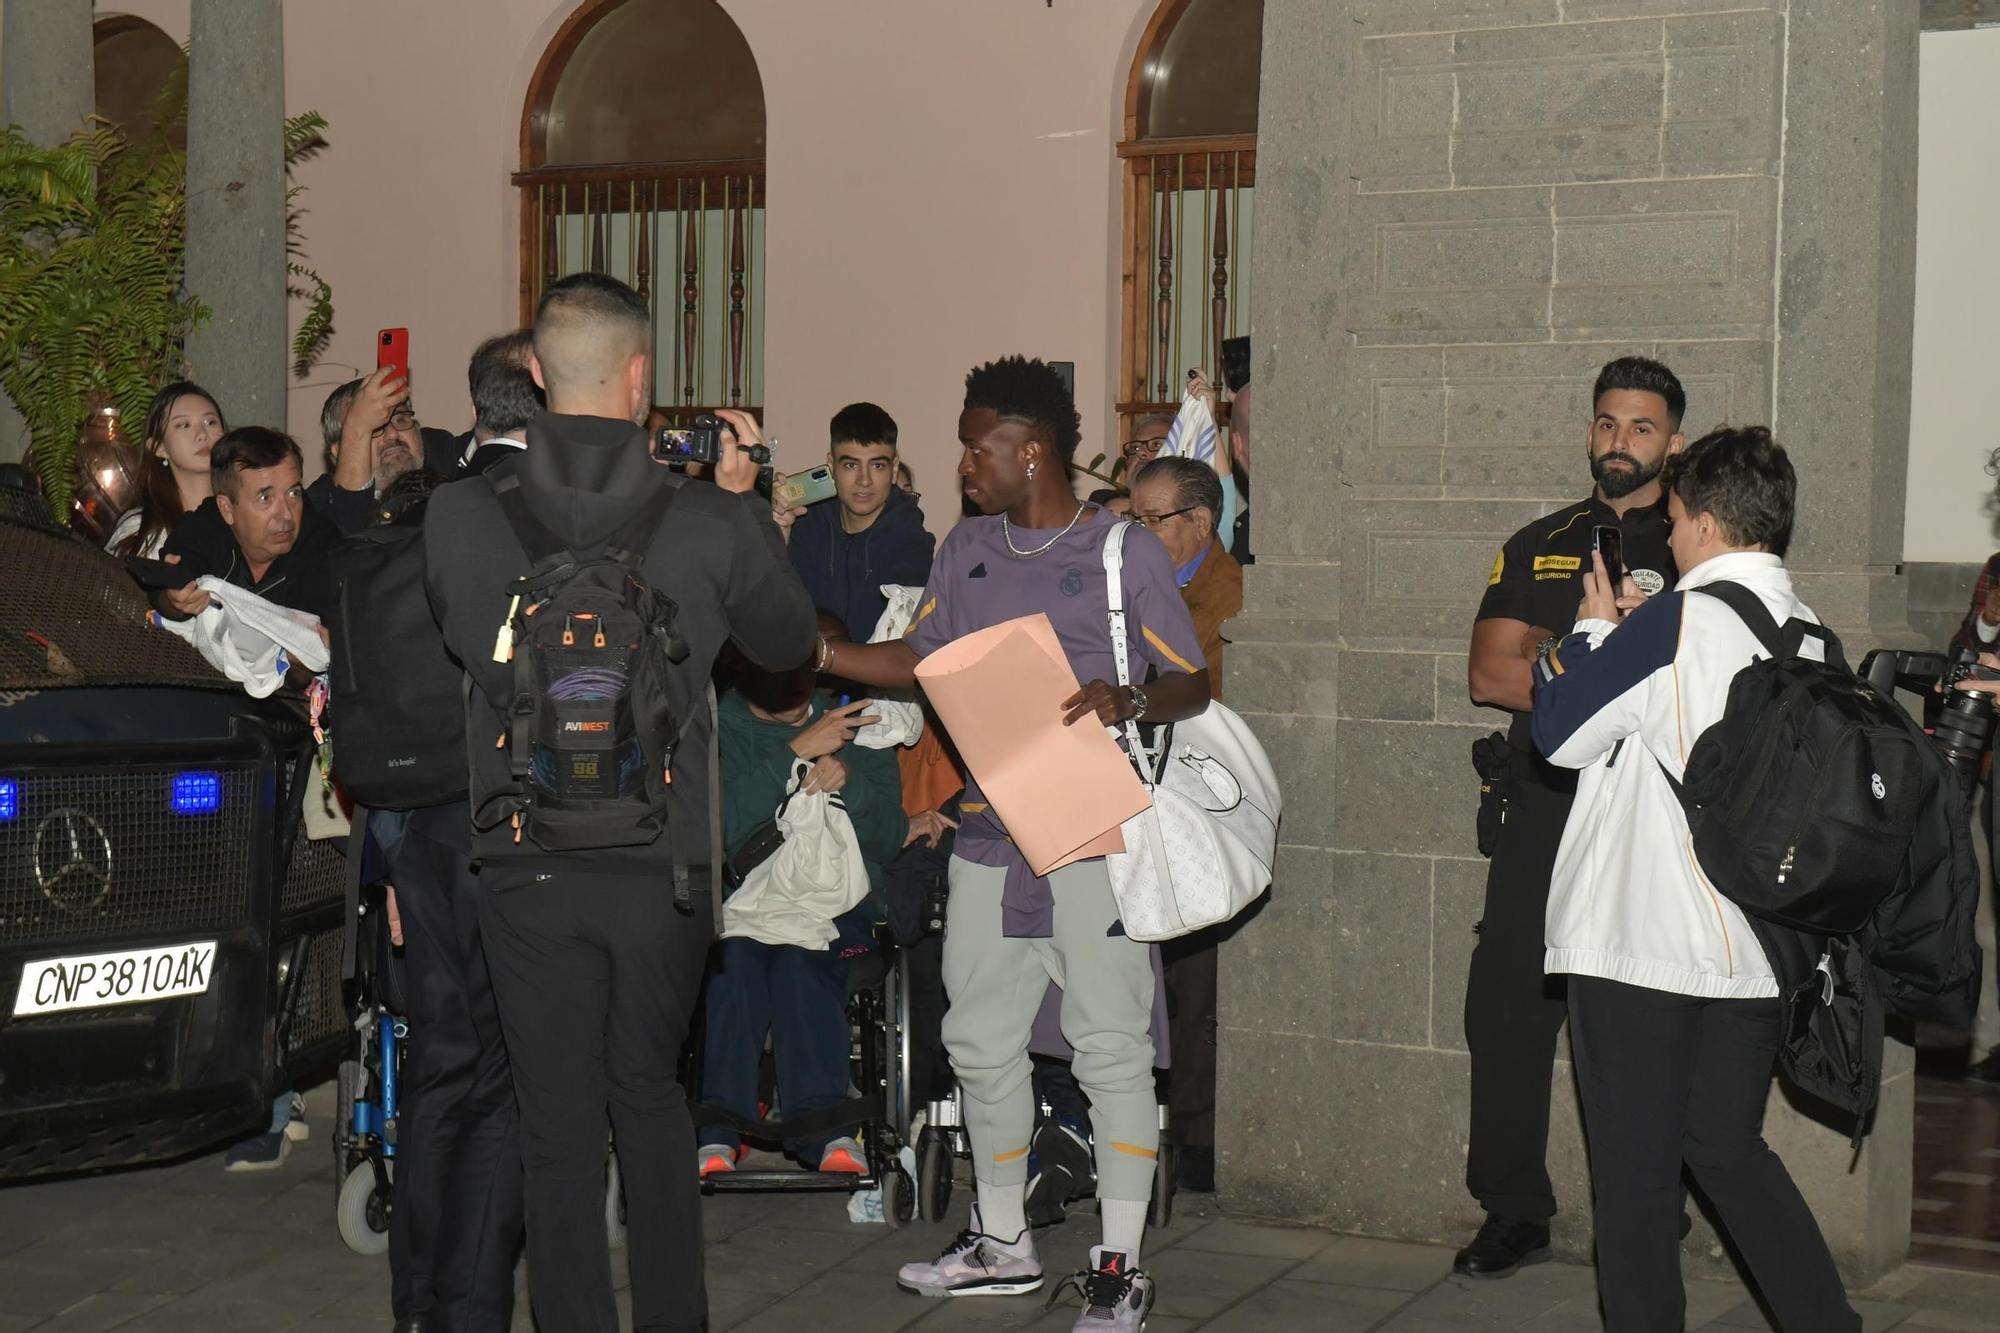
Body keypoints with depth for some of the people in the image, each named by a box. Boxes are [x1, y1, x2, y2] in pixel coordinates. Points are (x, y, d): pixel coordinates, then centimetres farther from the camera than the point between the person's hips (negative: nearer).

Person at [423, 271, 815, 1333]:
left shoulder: (458, 514, -9)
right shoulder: (712, 523, -10)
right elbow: (787, 641, 8)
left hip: (524, 866, -1)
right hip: (664, 859, 1)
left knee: (557, 1119, 8)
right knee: (648, 1087, 21)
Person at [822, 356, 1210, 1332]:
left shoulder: (1126, 552, -3)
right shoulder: (967, 549, 13)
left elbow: (1193, 682, -1)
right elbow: (921, 661, 18)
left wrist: (1130, 702, -21)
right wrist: (818, 652, 7)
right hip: (988, 837, 6)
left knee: (1110, 1045, -2)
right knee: (981, 1039, 12)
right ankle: (1000, 1241, 27)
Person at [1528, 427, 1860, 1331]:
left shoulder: (1676, 623, -13)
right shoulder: (1808, 636, 5)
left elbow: (1561, 732, -7)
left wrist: (1595, 628, 7)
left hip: (1639, 946, -6)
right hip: (1752, 950, 6)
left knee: (1634, 1169, 4)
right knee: (1728, 1146, 19)